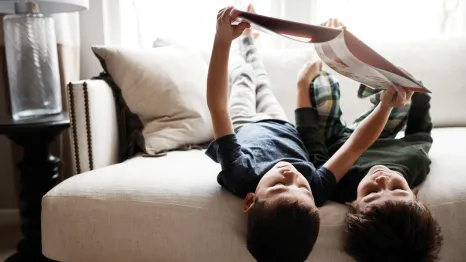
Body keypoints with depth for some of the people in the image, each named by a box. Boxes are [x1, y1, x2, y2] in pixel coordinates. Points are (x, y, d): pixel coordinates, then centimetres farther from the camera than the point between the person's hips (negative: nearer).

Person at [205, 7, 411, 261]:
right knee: (260, 80, 26)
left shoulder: (240, 177, -52)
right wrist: (386, 105, -41)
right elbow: (356, 144, -34)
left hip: (243, 129, -1)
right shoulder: (317, 188, -47)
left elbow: (217, 106, -53)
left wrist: (223, 39, -59)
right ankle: (246, 44, 63)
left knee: (243, 77, 23)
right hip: (283, 129, 1)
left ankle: (243, 45, 63)